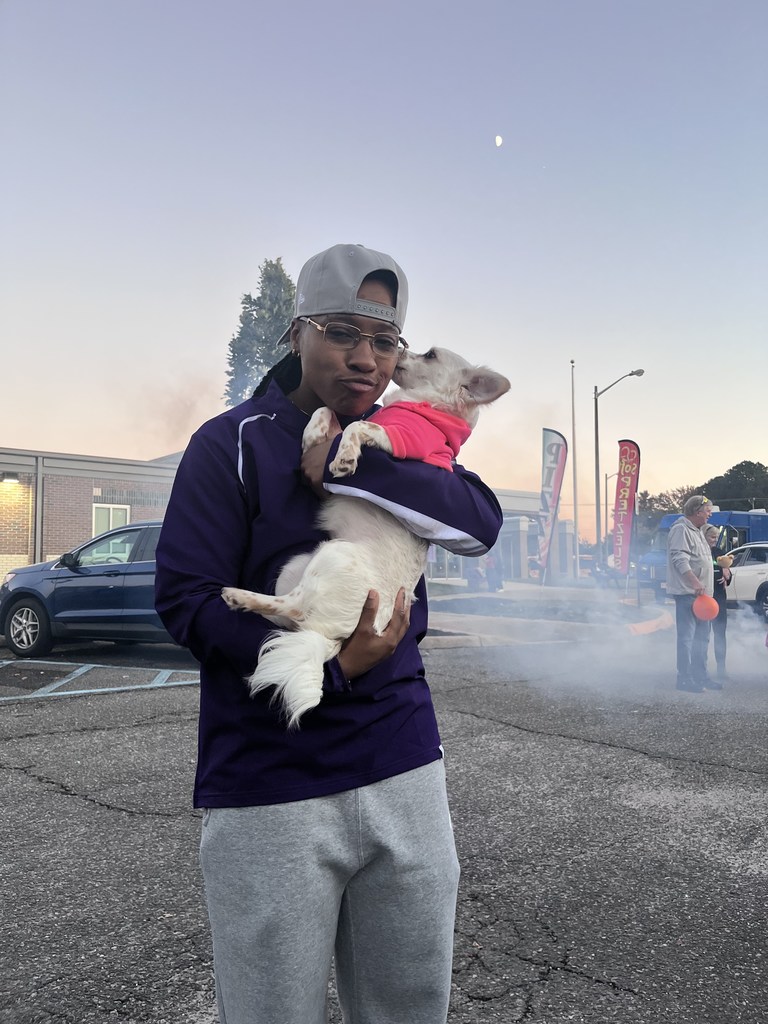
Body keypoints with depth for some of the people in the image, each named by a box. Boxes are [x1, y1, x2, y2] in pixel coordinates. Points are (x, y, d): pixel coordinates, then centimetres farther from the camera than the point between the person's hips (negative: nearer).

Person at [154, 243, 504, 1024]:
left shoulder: (398, 446, 9)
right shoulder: (233, 445, -5)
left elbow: (481, 521, -8)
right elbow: (185, 600, -11)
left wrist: (349, 466, -19)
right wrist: (331, 667, -20)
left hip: (402, 768, 5)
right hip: (269, 791, -4)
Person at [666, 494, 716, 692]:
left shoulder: (696, 531, 20)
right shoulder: (681, 529, -12)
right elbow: (679, 560, -23)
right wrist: (696, 583, -31)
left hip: (699, 594, 10)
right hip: (686, 593, -10)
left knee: (701, 636, 15)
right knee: (687, 637, -9)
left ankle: (700, 676, 24)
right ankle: (684, 678, -6)